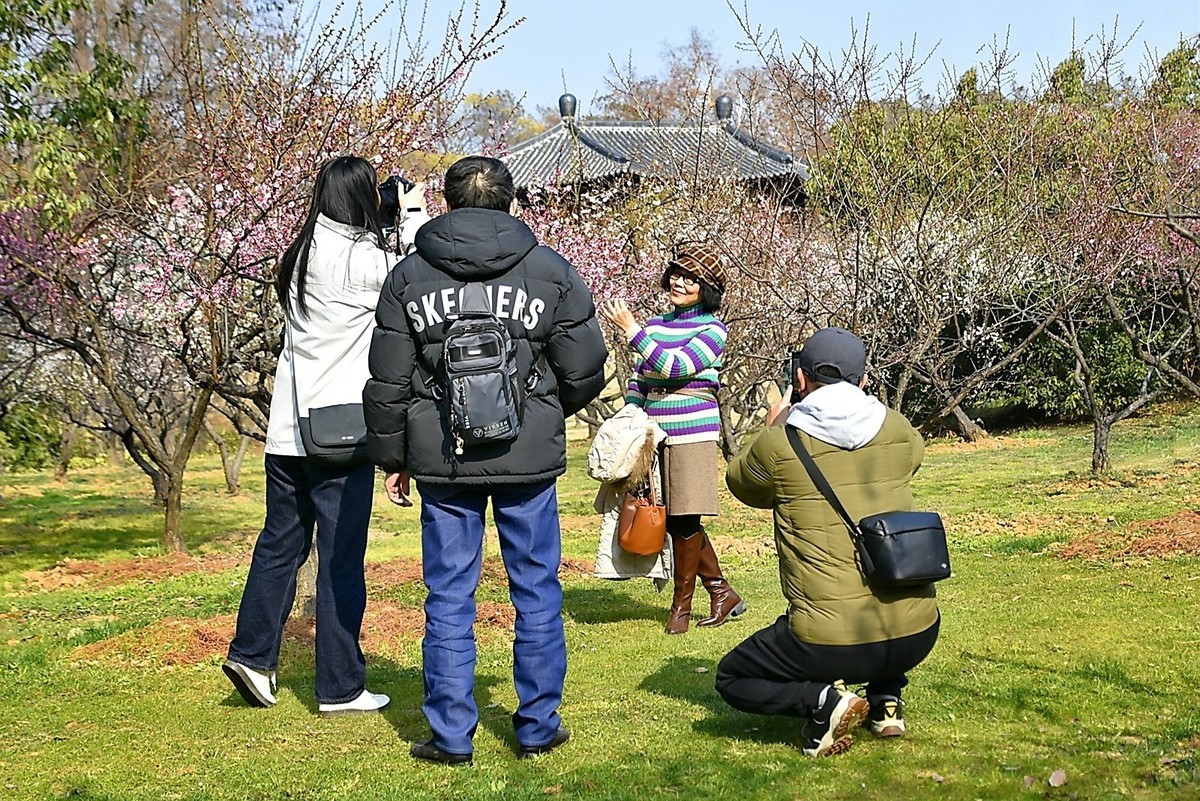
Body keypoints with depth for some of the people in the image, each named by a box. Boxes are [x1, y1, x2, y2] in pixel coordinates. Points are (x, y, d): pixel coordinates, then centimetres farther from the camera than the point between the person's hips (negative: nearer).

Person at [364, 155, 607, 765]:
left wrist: (392, 458, 15)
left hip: (441, 463, 0)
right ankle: (538, 726, 17)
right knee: (536, 591, 11)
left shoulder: (408, 276, 3)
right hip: (530, 460, 0)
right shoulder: (551, 270, 1)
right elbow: (586, 371, 3)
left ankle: (450, 735, 10)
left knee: (448, 598, 7)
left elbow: (387, 383, 4)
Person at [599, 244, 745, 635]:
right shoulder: (656, 325, 13)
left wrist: (631, 329, -19)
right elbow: (638, 381, 17)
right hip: (655, 437, 6)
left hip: (692, 436, -6)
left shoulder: (712, 330, -5)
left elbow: (674, 367, -18)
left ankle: (681, 604, 12)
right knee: (674, 521, 9)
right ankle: (722, 592, 22)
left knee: (684, 520, -2)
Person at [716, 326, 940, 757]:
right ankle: (886, 700, 21)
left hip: (831, 645, -4)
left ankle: (822, 699, -5)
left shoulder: (779, 445, -7)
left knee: (731, 680, 20)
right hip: (917, 636, 4)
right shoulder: (899, 432, 3)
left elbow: (741, 484, 15)